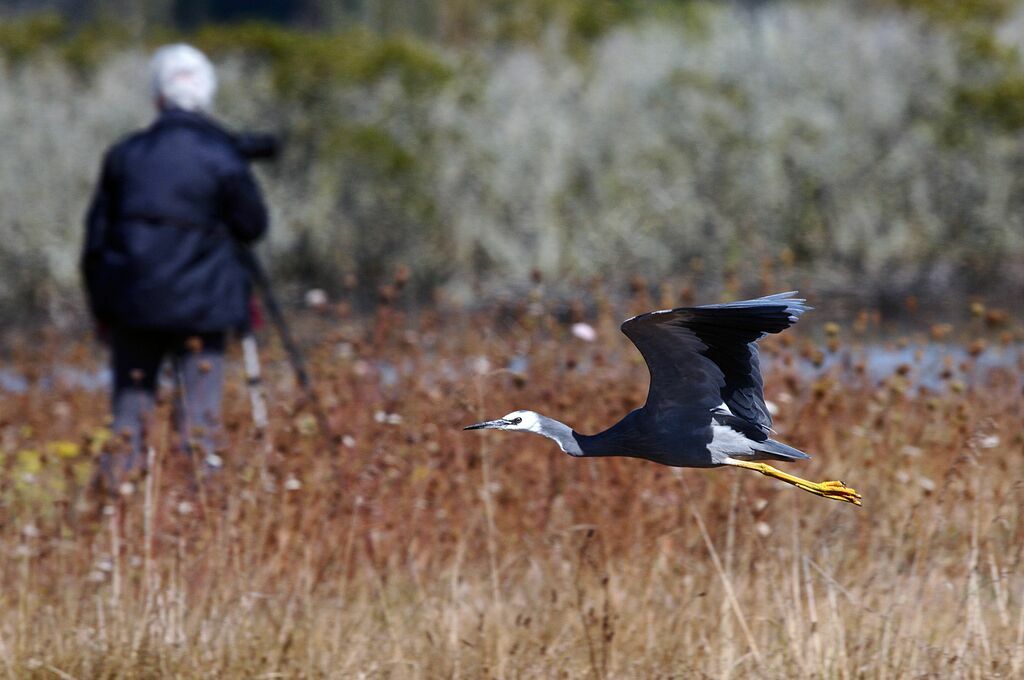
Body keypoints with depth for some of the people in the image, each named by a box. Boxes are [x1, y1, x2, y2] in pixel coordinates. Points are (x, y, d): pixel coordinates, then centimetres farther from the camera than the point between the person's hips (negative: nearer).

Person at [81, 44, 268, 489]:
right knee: (199, 402, 2)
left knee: (131, 395, 10)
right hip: (199, 303, -3)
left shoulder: (124, 155, 5)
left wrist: (101, 302, 18)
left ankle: (119, 483, 5)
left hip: (131, 302, 3)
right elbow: (252, 226, 1)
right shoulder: (222, 157, -6)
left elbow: (96, 234, 9)